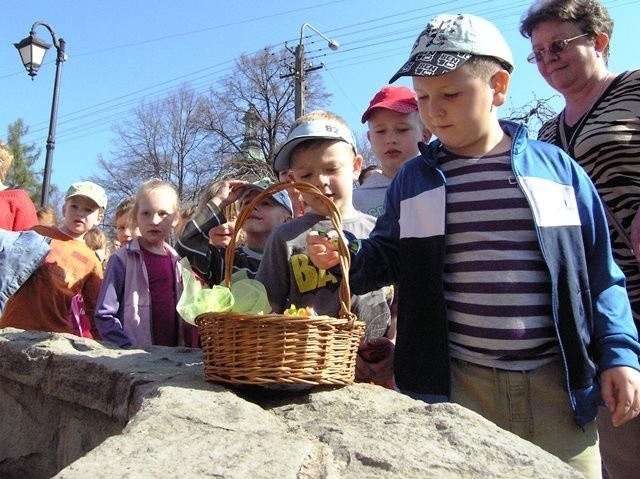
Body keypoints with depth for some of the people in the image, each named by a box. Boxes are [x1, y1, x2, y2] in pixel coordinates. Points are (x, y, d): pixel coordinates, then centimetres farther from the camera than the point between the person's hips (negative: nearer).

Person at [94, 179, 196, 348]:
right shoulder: (122, 260, -3)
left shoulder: (178, 261, 9)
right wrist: (130, 349, -12)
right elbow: (104, 315, -4)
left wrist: (188, 347, 4)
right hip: (133, 356, -3)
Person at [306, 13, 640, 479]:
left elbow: (600, 272, 6)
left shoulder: (557, 166, 3)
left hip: (557, 383, 1)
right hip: (453, 386, 0)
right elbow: (385, 260, 9)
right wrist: (343, 256, -10)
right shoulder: (412, 180, 5)